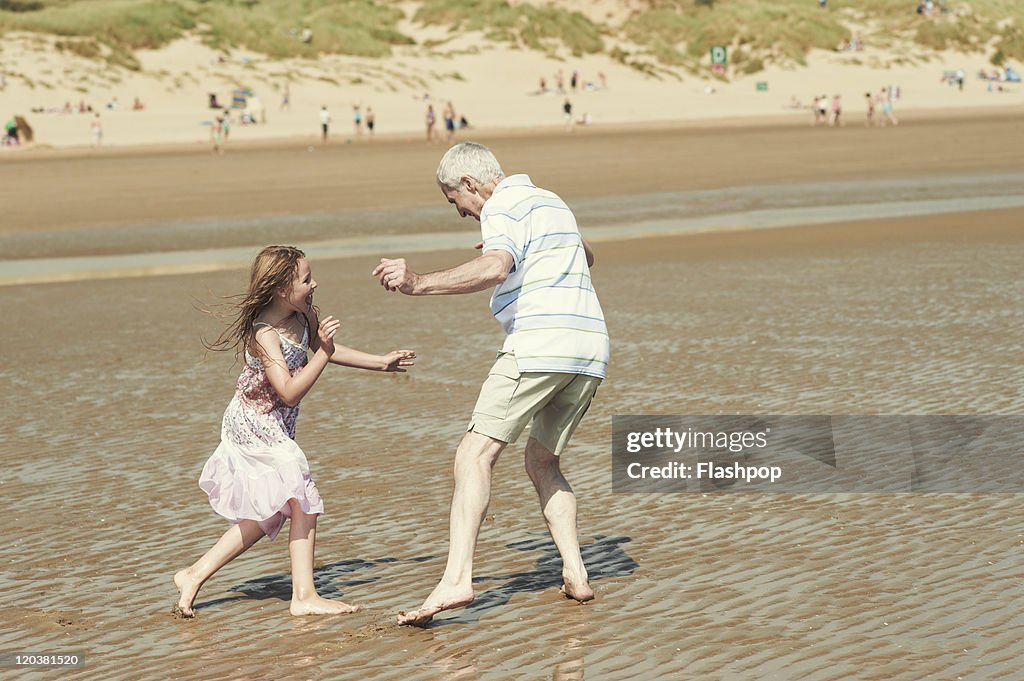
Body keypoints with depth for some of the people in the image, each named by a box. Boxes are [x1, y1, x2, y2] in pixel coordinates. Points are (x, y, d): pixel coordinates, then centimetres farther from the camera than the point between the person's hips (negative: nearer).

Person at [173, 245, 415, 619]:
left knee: (266, 516, 16)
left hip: (272, 430, 9)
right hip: (256, 425, -9)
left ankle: (194, 575, 20)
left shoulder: (304, 316, -2)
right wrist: (323, 352, -33)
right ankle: (304, 596, -8)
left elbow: (331, 350, 18)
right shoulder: (265, 335, -26)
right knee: (304, 502, -11)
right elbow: (289, 392, -31)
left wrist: (381, 362, 22)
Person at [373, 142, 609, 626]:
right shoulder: (550, 202, 26)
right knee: (543, 463, 22)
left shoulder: (503, 208, -2)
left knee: (475, 455, -11)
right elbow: (586, 256, 46)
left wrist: (418, 284, -26)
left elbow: (494, 269, -24)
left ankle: (456, 580, -24)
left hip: (538, 346, -9)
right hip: (591, 350, 9)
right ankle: (575, 573, 10)